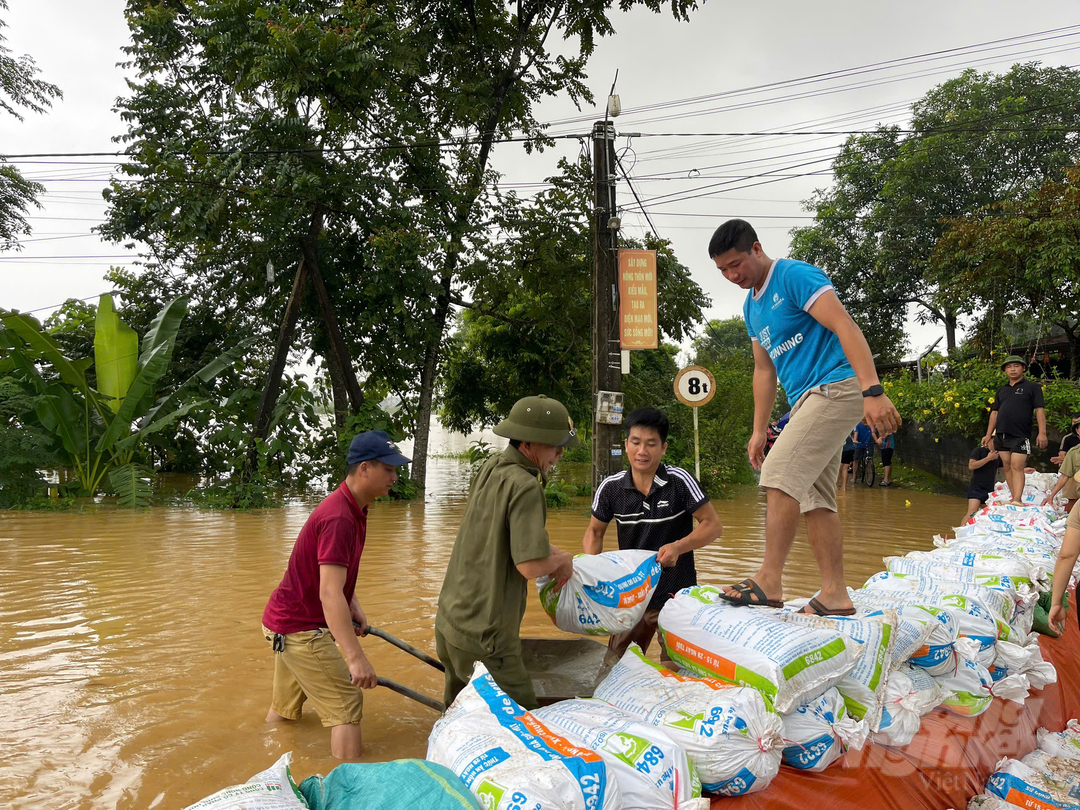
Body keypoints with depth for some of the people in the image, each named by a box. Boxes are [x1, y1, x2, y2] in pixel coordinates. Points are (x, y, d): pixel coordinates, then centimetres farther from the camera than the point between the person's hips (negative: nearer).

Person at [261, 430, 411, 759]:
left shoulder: (352, 509, 7)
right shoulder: (339, 518, -27)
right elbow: (329, 593, -35)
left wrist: (354, 608, 7)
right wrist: (355, 657, -39)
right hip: (301, 630, -10)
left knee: (285, 707, 22)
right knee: (347, 704, -9)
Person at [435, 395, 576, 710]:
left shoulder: (490, 468, 6)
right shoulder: (525, 488, -21)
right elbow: (530, 566, -24)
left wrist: (553, 553, 7)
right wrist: (563, 560, -4)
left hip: (449, 620, 9)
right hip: (483, 638, -9)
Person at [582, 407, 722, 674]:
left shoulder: (679, 481, -13)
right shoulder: (611, 487, -5)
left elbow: (713, 524, -8)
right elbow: (594, 532, 9)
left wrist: (678, 547, -23)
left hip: (677, 594, -2)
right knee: (613, 670, 10)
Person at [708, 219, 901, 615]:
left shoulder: (796, 276, -8)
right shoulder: (751, 306, 19)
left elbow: (846, 327, -18)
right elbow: (764, 370, 23)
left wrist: (873, 391, -27)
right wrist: (758, 431, 20)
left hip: (835, 386, -9)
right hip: (808, 399, 10)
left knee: (780, 475, -17)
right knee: (814, 499, 6)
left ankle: (769, 581, -13)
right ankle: (834, 596, 10)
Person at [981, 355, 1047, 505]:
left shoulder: (1032, 387, 3)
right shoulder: (1001, 390, 17)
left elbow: (1040, 410, -4)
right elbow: (995, 412, 19)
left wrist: (1042, 433, -12)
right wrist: (988, 435, 14)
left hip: (1020, 436, -5)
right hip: (1001, 435, 6)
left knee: (1017, 467, -13)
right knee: (1007, 467, 5)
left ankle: (1017, 500, -17)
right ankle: (1014, 497, 10)